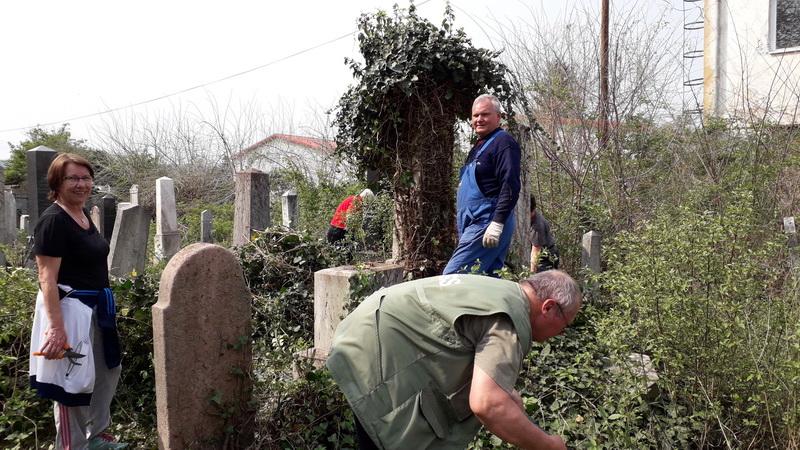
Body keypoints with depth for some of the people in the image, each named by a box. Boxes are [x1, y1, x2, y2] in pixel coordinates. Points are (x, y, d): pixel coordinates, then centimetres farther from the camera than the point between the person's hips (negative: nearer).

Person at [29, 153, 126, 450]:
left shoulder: (83, 214, 9)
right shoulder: (53, 221, -18)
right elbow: (47, 279, -22)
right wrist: (56, 327, -28)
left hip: (95, 307, 10)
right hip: (68, 308, -10)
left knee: (108, 370, 22)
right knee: (73, 380, 3)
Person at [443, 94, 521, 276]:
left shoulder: (503, 143, -8)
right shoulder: (480, 145, 23)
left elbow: (510, 187, -18)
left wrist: (497, 223, -25)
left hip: (487, 225, -10)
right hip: (474, 223, 10)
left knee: (452, 277, -17)